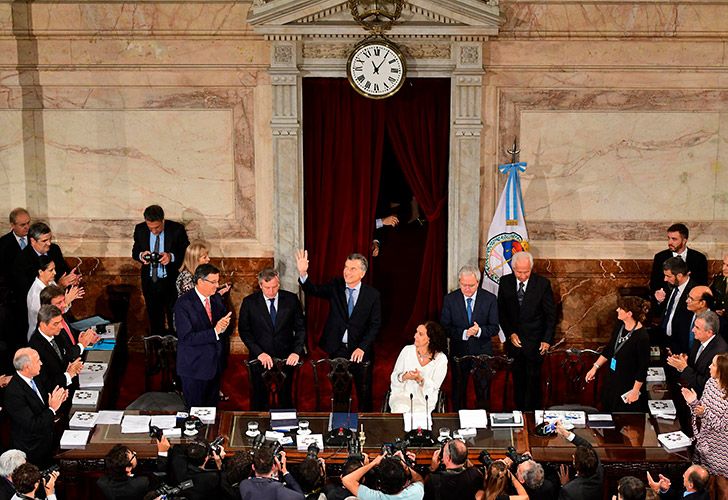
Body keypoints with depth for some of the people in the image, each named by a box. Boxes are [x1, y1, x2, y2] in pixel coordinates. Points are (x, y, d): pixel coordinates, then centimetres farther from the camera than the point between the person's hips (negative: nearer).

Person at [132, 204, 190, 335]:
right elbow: (135, 252, 5)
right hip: (150, 281, 3)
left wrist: (171, 257, -30)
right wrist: (141, 255, -20)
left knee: (175, 319, 9)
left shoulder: (177, 229, -15)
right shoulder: (140, 229, -6)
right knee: (154, 319, 16)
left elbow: (186, 254, -10)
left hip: (171, 281, -2)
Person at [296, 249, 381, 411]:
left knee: (364, 392, 11)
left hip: (360, 350, -1)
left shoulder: (372, 295, -6)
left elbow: (375, 325, -7)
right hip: (338, 349, 1)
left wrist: (362, 348, -18)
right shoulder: (336, 287, -1)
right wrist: (303, 274, -33)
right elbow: (314, 290, -14)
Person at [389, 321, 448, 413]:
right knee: (400, 413, -27)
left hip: (424, 401, -1)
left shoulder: (441, 359, -4)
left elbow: (433, 387, -4)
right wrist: (404, 376, -20)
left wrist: (420, 379, -24)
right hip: (402, 395, 1)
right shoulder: (407, 350, 1)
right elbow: (394, 377, 3)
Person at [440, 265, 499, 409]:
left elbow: (494, 328, -6)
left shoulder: (490, 299, -6)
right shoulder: (450, 299, -6)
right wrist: (463, 333, -25)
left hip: (482, 353, 0)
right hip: (458, 352, 0)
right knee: (457, 392, 12)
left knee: (483, 392, 10)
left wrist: (479, 331, -27)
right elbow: (444, 327, -8)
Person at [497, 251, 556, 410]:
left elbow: (551, 314, -3)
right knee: (518, 381, 10)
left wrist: (547, 340, -8)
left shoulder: (542, 284, -9)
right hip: (514, 339, 3)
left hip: (534, 342, -2)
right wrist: (510, 334, -6)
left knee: (533, 381, -1)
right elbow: (501, 312, 4)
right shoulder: (505, 282, -2)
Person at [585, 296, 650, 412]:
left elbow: (643, 367, -19)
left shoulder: (642, 336, -25)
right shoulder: (620, 326, -3)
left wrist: (635, 390, -15)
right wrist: (595, 367, 9)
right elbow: (609, 349, 10)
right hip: (612, 380, 7)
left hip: (628, 385, -7)